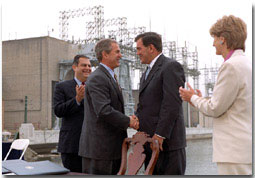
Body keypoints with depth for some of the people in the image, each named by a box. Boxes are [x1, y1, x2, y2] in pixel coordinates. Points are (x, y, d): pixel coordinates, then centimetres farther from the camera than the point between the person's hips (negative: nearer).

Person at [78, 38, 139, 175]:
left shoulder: (110, 77, 19)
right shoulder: (97, 79, -15)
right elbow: (103, 111, -25)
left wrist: (128, 119, 4)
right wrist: (128, 121, -13)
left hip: (111, 147, 10)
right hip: (98, 147, -10)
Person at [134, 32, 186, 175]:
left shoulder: (171, 66, -8)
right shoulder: (148, 72, 22)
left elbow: (172, 104, -17)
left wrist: (160, 135, -20)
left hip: (167, 142, -9)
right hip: (150, 142, 9)